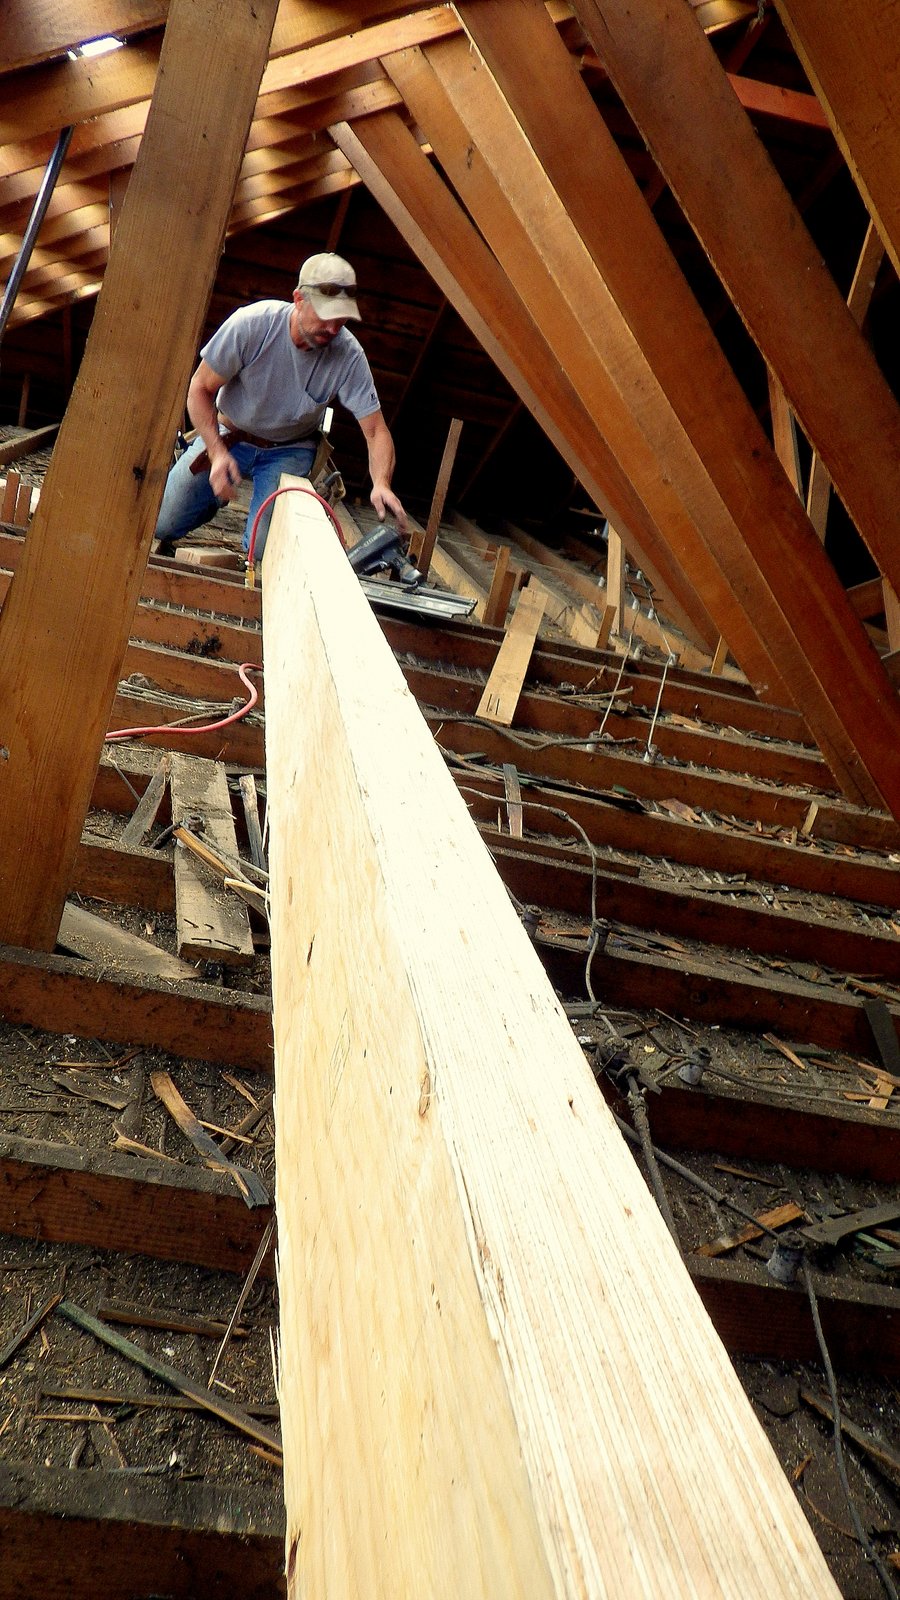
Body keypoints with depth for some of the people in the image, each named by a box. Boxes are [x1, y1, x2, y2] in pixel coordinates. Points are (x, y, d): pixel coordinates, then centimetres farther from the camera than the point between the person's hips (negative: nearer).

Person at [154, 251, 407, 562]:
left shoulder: (349, 355, -21)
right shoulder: (252, 323, -24)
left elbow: (376, 430, -18)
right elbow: (200, 389, -15)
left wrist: (381, 484, -39)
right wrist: (217, 453, -28)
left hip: (289, 451, 0)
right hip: (229, 435, 0)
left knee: (265, 550, -20)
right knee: (161, 522, -8)